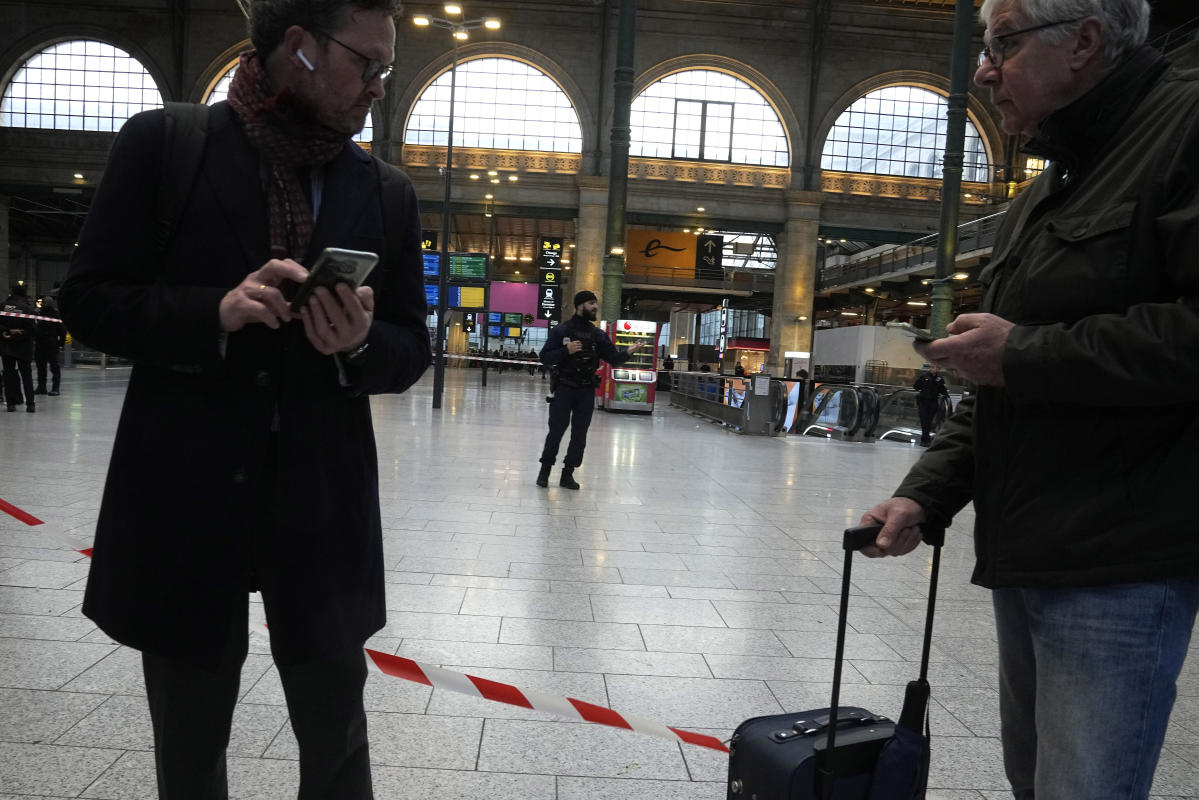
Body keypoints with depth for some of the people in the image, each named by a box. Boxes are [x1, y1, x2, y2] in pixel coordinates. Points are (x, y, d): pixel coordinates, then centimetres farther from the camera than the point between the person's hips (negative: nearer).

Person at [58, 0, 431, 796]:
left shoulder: (388, 191, 6)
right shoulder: (163, 144, 0)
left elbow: (412, 350, 8)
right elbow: (87, 299, -1)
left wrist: (360, 345, -15)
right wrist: (216, 313, -18)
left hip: (323, 504, 2)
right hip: (184, 496, -1)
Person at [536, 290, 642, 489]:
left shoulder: (598, 334, 7)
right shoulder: (561, 330, -4)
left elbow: (614, 359, 3)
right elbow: (545, 358, -6)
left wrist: (628, 352, -17)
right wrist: (566, 350, -19)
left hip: (587, 391, 4)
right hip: (564, 389, -4)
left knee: (579, 435, 6)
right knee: (556, 431, 2)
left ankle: (567, 474, 17)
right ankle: (545, 469, 19)